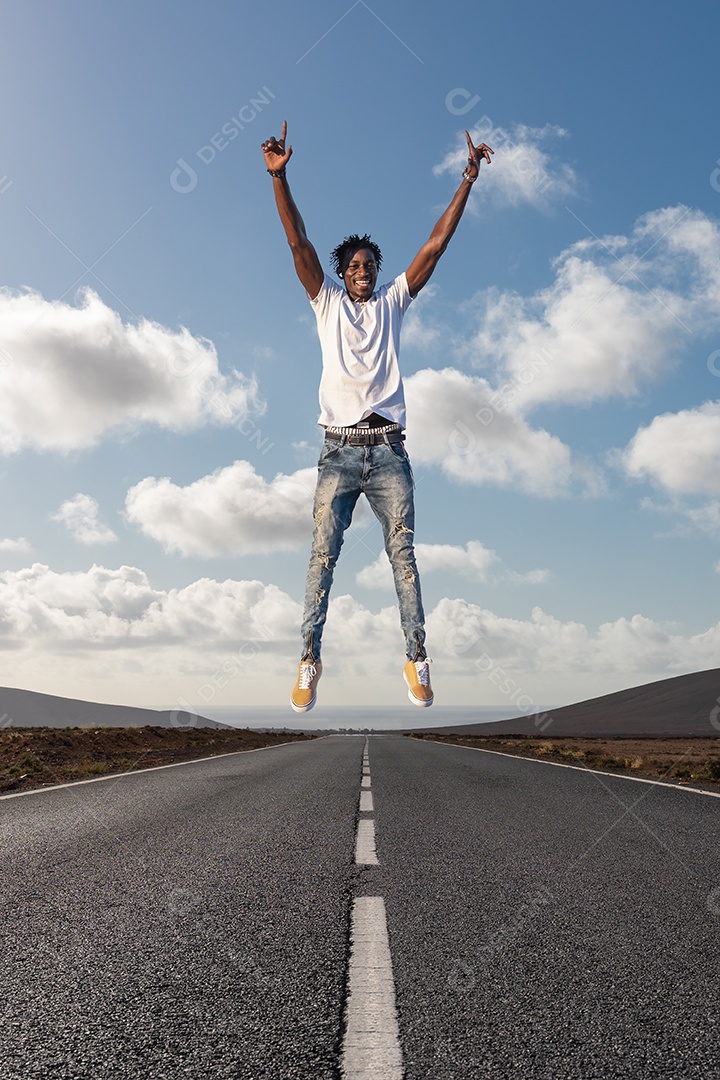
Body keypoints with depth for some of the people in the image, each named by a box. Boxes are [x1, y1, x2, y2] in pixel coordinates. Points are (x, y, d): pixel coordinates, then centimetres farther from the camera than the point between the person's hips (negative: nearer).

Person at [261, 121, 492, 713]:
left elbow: (435, 244, 14)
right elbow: (299, 242, 5)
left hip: (388, 448, 1)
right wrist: (279, 177, -6)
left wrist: (468, 180, 9)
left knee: (403, 554, -4)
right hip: (340, 448, -1)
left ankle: (417, 657, -2)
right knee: (323, 553, -7)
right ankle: (310, 657, -5)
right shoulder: (328, 301, 16)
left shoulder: (393, 301, 19)